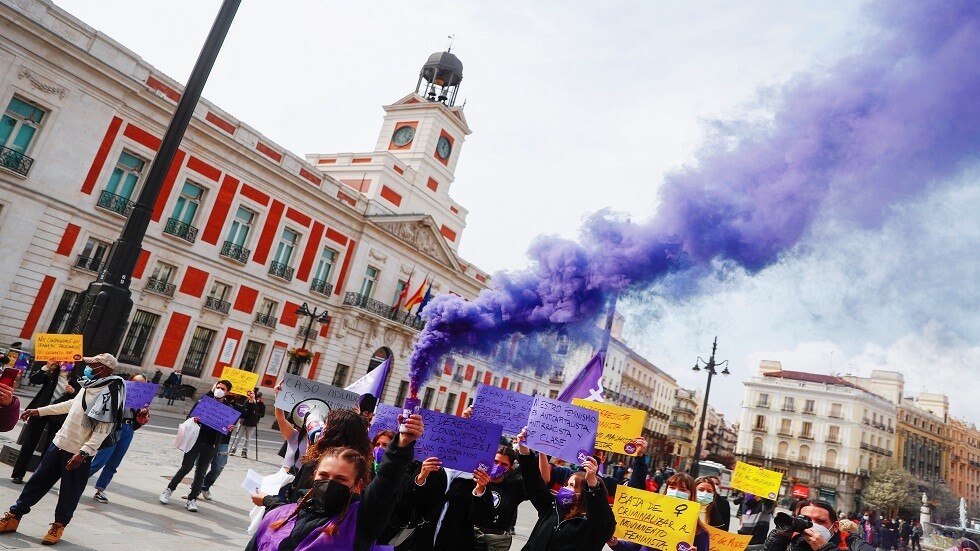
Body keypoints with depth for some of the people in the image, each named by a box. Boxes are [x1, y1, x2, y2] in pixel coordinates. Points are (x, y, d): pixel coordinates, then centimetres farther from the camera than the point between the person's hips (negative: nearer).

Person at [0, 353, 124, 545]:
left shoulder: (112, 391, -21)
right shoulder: (90, 385, 7)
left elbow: (104, 428, -23)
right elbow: (72, 405, 25)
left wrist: (84, 452, -28)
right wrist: (39, 411, 28)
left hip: (79, 453, -8)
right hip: (60, 442, 8)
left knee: (69, 492, 6)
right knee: (37, 481, 16)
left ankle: (59, 525, 24)